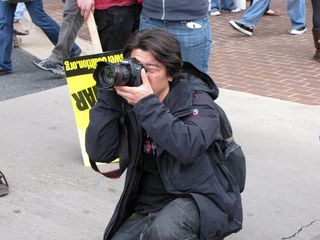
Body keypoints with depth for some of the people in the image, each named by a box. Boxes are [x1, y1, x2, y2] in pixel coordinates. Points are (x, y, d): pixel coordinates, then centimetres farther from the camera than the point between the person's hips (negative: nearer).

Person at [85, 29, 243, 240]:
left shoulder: (196, 99, -9)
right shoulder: (127, 102, 2)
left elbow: (190, 148, -29)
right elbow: (99, 152, -8)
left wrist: (147, 104, -28)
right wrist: (108, 96, -14)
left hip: (199, 199, -5)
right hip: (148, 206, 5)